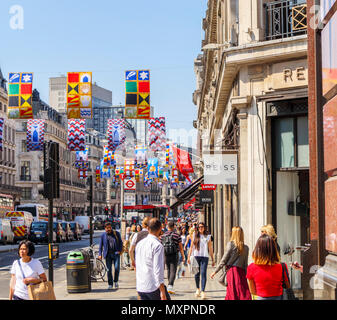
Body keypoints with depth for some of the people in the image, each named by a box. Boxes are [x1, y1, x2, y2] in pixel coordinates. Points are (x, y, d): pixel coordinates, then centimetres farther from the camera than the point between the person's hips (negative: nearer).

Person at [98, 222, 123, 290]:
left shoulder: (116, 233, 7)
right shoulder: (103, 235, 8)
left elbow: (120, 243, 9)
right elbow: (101, 245, 10)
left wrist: (119, 250, -5)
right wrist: (100, 254, 0)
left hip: (116, 253, -1)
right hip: (108, 254, 1)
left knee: (117, 268, -11)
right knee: (109, 269, -2)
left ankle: (116, 281, 11)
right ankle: (110, 284, 8)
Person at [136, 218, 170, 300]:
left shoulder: (139, 244, 10)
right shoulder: (158, 245, -14)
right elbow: (158, 270, -19)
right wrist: (162, 292, -18)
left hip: (140, 287, 7)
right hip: (154, 287, -7)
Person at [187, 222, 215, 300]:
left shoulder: (207, 237, 10)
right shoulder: (195, 236, 11)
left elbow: (210, 249, 12)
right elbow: (191, 247, 12)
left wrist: (213, 260, 10)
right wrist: (189, 257, 3)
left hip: (205, 257, -1)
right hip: (196, 256, 1)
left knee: (203, 273, -12)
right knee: (197, 274, 6)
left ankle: (203, 291, -14)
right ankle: (198, 289, 25)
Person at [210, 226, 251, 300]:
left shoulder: (231, 244, -4)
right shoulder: (245, 248, 4)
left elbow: (224, 260, -3)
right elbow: (245, 264, 5)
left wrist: (215, 272, 5)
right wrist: (245, 276, 12)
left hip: (232, 271, -2)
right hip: (241, 272, 2)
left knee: (233, 295, 1)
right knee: (244, 296, 4)